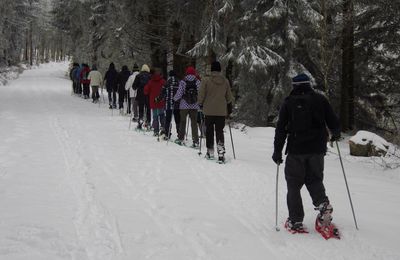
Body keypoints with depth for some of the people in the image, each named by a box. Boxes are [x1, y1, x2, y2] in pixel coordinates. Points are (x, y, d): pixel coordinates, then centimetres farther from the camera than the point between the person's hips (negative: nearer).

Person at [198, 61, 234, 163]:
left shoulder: (206, 80, -7)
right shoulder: (225, 81, 3)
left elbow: (201, 95, -5)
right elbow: (229, 97, 10)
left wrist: (201, 104, 13)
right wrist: (229, 108, 22)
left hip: (209, 110, -2)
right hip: (222, 111, 2)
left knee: (209, 131, 10)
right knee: (220, 131, 4)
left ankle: (210, 152, 15)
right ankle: (221, 152, -11)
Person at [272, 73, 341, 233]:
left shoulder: (288, 103, 1)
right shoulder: (320, 100, 4)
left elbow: (281, 129, -1)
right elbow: (334, 123, 4)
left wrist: (277, 151, 5)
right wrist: (335, 134, 26)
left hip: (296, 150, -2)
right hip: (317, 149, 2)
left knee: (293, 185, 7)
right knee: (314, 180, 18)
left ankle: (295, 221, 4)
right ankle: (323, 204, -9)